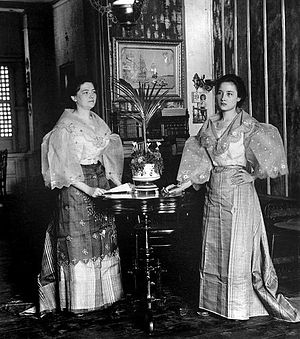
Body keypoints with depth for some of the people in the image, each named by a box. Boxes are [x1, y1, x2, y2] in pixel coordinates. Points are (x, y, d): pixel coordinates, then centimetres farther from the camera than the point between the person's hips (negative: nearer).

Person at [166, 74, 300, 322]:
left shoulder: (247, 125, -6)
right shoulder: (210, 125, 10)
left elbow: (270, 140, -19)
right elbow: (200, 159, 12)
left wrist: (253, 174, -18)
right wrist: (184, 184, 4)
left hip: (238, 192, -5)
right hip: (214, 193, 6)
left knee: (237, 248, -1)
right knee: (213, 248, 10)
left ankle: (240, 307, 11)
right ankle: (214, 303, 22)